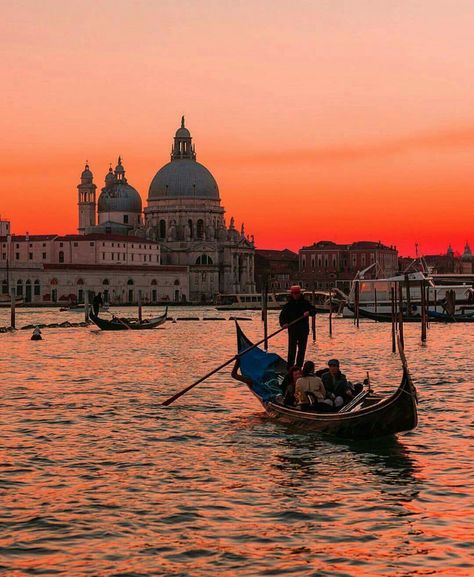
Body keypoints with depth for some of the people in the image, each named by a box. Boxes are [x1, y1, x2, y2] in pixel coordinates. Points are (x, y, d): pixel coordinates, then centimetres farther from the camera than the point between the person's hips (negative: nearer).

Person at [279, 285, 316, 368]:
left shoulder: (305, 303, 5)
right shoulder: (289, 305, 2)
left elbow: (314, 311, 3)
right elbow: (282, 315, 0)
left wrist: (309, 312, -20)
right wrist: (283, 323, -20)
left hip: (303, 330, 2)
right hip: (292, 330, -2)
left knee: (302, 349, 6)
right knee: (292, 349, -5)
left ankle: (299, 365, 15)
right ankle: (290, 366, -3)